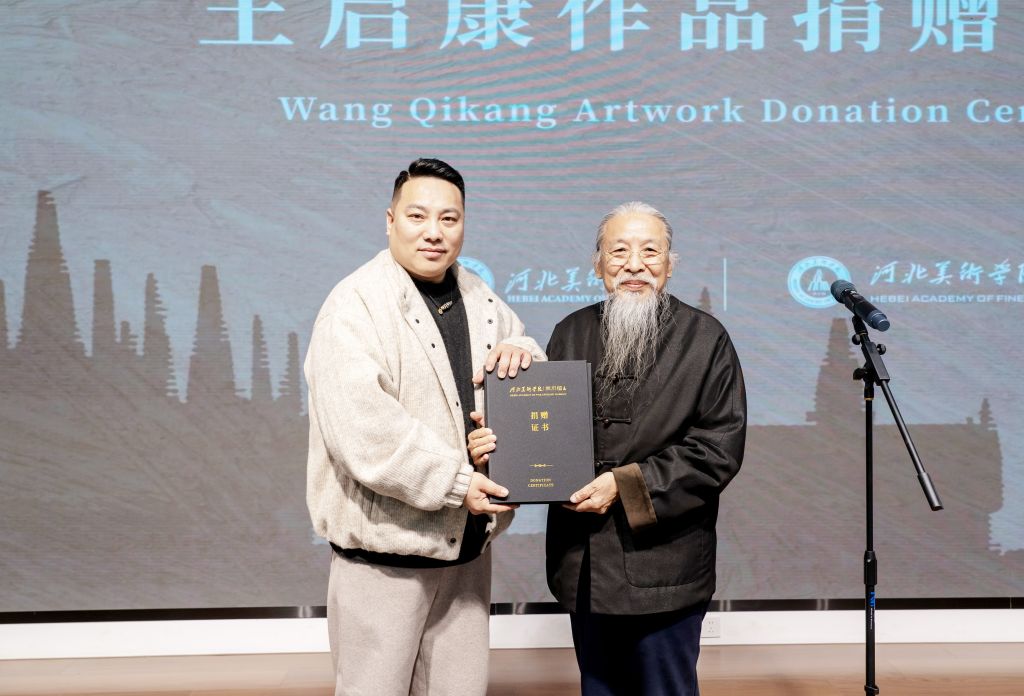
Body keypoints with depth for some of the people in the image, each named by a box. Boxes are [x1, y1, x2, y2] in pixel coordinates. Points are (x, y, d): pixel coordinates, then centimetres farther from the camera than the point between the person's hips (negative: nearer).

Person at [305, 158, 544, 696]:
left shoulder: (481, 301, 11)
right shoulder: (356, 304, -11)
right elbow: (358, 423, -23)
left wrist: (521, 351, -4)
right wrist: (453, 481, -23)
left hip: (466, 541, 7)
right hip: (384, 549, -7)